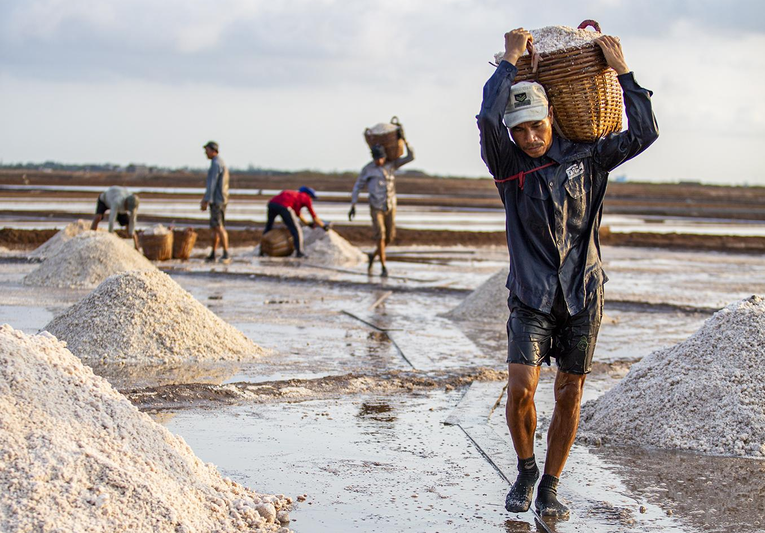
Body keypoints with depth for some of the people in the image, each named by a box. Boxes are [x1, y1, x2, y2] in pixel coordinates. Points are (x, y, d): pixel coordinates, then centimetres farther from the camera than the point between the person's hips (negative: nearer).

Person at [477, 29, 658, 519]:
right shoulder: (508, 165, -3)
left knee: (569, 395, 4)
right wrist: (511, 60, -12)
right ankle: (525, 470, 12)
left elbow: (644, 133, -3)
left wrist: (623, 73, -2)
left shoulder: (587, 158, 3)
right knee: (521, 388, -15)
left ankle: (550, 488, 18)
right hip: (532, 296, -2)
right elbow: (488, 118, -21)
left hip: (583, 294, 2)